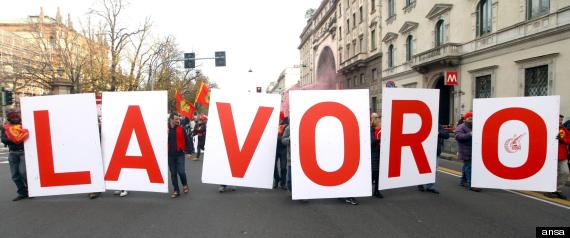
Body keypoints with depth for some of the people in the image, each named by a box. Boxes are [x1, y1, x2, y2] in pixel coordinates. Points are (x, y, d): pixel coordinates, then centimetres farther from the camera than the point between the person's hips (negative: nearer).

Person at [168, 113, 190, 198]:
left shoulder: (181, 129, -1)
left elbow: (186, 140, 0)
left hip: (180, 154, -1)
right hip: (170, 155, 1)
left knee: (181, 171, -7)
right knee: (173, 173, 8)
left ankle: (185, 185, 22)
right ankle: (176, 190, 20)